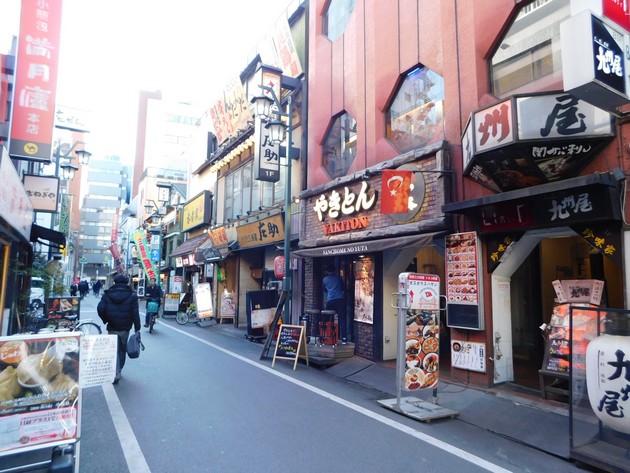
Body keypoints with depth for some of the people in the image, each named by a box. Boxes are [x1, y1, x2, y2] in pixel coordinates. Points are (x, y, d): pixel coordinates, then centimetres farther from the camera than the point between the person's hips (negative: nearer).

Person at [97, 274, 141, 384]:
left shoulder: (107, 294, -2)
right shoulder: (132, 295, -6)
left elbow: (100, 309, -9)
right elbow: (135, 313, -9)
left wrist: (106, 320, 7)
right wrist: (137, 328, -4)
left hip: (112, 328, 0)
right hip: (125, 328, 0)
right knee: (122, 349, 17)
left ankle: (116, 374, -7)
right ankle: (118, 370, 30)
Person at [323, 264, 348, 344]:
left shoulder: (325, 279, 14)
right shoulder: (338, 277, 12)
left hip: (330, 301, 1)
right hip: (340, 299, -1)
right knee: (342, 319, -3)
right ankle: (344, 339, -11)